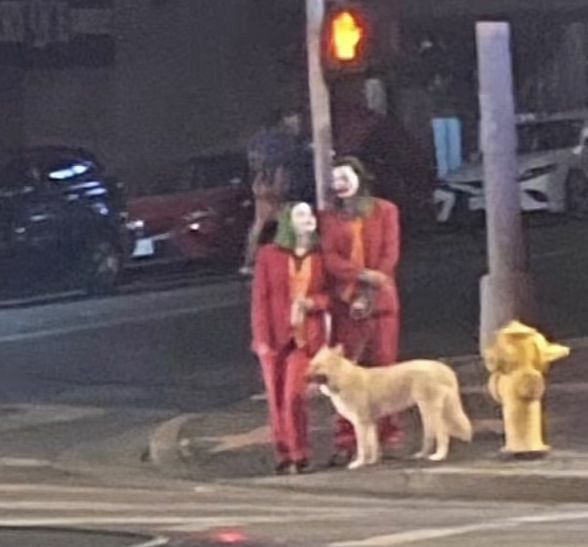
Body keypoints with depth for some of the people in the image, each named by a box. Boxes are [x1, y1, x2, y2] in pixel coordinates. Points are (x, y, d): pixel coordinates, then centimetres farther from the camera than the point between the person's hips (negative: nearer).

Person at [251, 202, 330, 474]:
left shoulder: (321, 257, 5)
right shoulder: (269, 255, 3)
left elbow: (333, 295, 10)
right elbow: (260, 299, 1)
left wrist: (312, 303, -11)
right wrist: (261, 338, -6)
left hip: (305, 336, -1)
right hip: (275, 338, 1)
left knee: (294, 397, -13)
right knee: (277, 400, 3)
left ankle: (299, 456, -3)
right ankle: (283, 456, 13)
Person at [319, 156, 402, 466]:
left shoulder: (385, 211, 8)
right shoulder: (330, 218, 11)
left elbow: (390, 255, 0)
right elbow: (329, 258, -1)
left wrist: (368, 295, -9)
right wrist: (363, 274, -17)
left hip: (380, 301, -1)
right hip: (344, 303, 1)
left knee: (384, 367, -3)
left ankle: (389, 436, 1)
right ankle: (345, 443, -5)